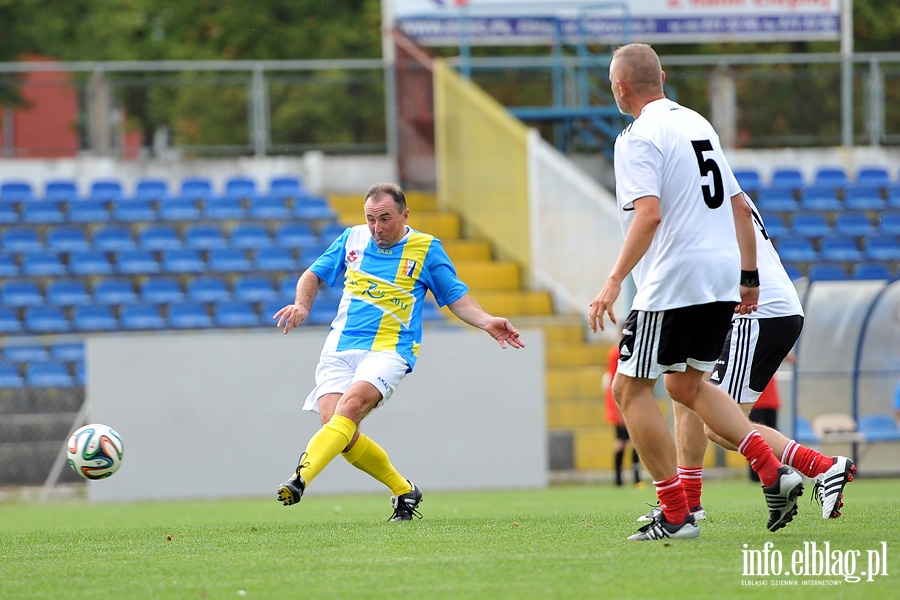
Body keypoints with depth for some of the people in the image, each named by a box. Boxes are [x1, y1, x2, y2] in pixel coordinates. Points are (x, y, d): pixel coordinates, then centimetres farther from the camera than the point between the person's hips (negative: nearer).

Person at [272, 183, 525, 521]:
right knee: (338, 431, -13)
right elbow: (314, 275, 22)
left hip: (388, 349, -4)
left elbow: (456, 296, 12)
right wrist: (302, 305, 2)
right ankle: (403, 491, 9)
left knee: (350, 406, -31)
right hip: (340, 349, 4)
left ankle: (300, 479, -46)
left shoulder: (426, 248, 4)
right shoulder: (352, 239, 12)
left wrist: (488, 323, -4)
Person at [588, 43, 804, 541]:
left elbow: (648, 215, -22)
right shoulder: (697, 124, 17)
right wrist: (749, 277, 24)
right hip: (722, 277, 9)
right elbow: (740, 207, 19)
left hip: (673, 281, -9)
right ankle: (773, 472, 4)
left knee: (630, 389, 2)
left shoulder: (639, 138, -10)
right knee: (687, 386, 21)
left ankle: (676, 515, -3)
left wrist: (614, 282, -24)